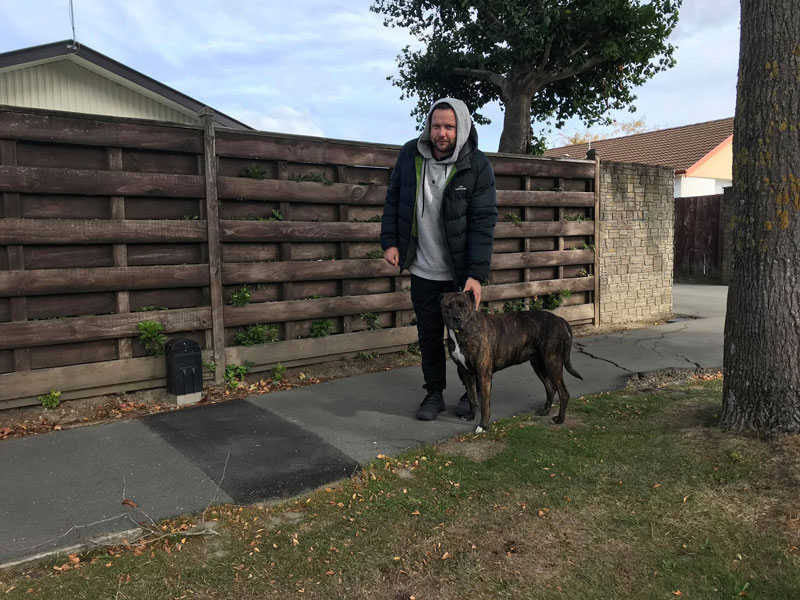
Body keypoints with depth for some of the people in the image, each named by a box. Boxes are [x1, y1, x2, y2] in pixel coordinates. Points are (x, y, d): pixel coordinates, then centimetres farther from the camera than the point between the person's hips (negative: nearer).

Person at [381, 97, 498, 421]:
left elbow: (483, 222, -16)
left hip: (461, 272, -3)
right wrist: (389, 241, -1)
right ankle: (434, 394, 27)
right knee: (429, 335, 11)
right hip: (423, 270, 3)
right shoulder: (410, 154, -3)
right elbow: (393, 199, 8)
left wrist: (477, 274, -22)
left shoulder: (477, 165, -13)